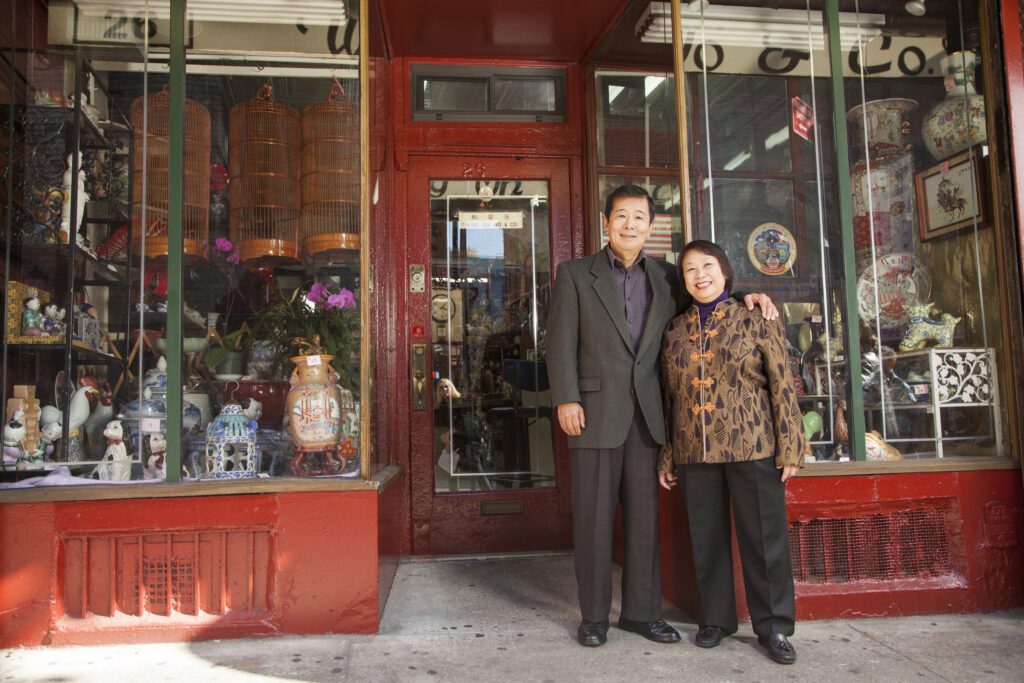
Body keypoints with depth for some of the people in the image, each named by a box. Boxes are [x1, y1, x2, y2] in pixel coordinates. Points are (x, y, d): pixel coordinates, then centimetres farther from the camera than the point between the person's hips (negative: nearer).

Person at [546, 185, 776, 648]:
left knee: (643, 515, 9)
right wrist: (565, 399, -13)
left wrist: (748, 294, 5)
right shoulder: (575, 274, 4)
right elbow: (561, 340, -3)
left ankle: (641, 611, 21)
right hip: (595, 412, -3)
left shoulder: (665, 279, 14)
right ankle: (593, 617, 14)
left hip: (646, 414, 4)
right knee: (594, 516, 2)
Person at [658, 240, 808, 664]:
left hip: (752, 448, -3)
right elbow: (668, 396, 11)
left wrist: (790, 448, -6)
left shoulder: (756, 320, 1)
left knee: (764, 537, 4)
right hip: (694, 453, 3)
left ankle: (773, 626, 18)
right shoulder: (674, 331, 10)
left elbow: (782, 387, -1)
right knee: (706, 538, 10)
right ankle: (716, 618, 26)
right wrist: (667, 457, 10)